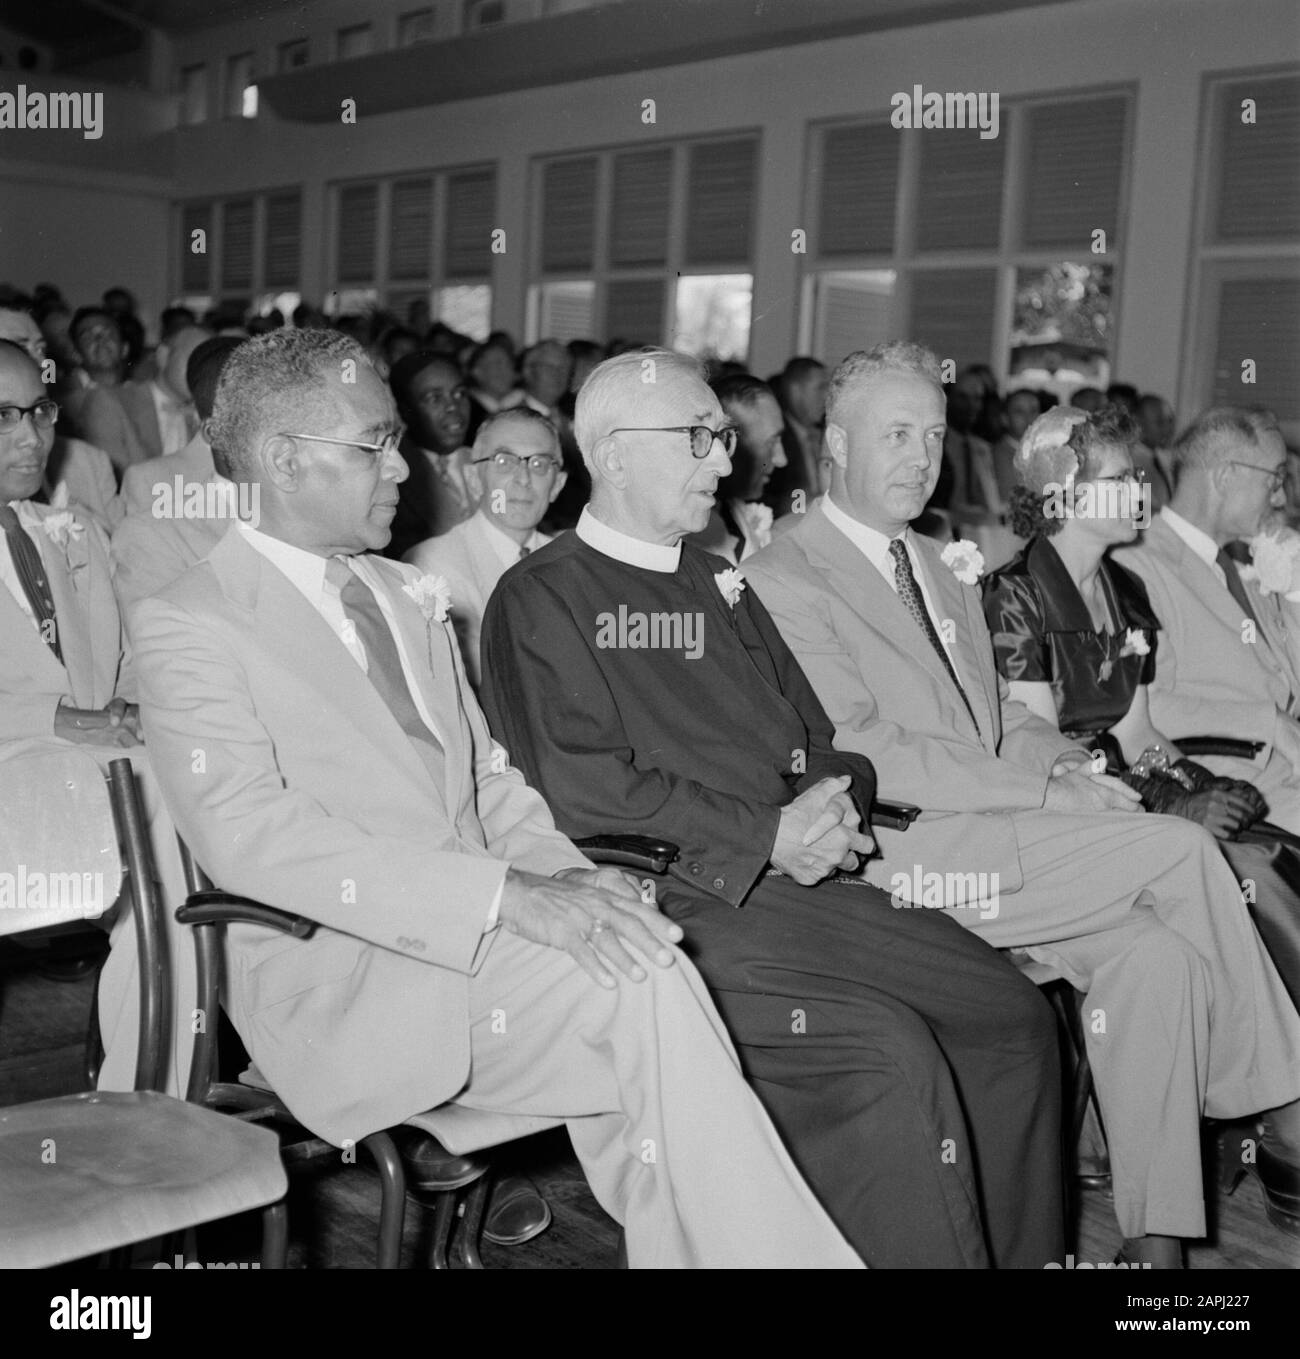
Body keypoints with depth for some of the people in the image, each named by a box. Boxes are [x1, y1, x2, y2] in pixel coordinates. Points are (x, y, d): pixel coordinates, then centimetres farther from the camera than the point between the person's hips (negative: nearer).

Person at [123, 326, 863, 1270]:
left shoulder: (408, 597, 21)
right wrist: (504, 897, -25)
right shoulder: (186, 624, -3)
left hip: (482, 936, 6)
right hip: (342, 975, -6)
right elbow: (248, 833, -16)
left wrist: (567, 878, -4)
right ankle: (781, 1251, -15)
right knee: (646, 983, -25)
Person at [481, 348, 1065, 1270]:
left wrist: (837, 809, -2)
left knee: (1015, 1018, -6)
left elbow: (823, 740, 22)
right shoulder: (540, 600, 0)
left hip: (796, 878, 7)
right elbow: (589, 790, -11)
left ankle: (1016, 1254, 7)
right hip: (672, 899, -7)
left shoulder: (719, 587, 24)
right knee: (887, 1051, -26)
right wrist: (767, 836, -12)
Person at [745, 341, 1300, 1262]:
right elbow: (863, 753, -16)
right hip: (902, 860, -7)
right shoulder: (784, 582, -7)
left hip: (997, 836, 8)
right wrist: (1045, 792, -18)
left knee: (1153, 951, -18)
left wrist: (1079, 769, -3)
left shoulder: (945, 570, 22)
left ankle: (1156, 1238, -9)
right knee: (1179, 847, -16)